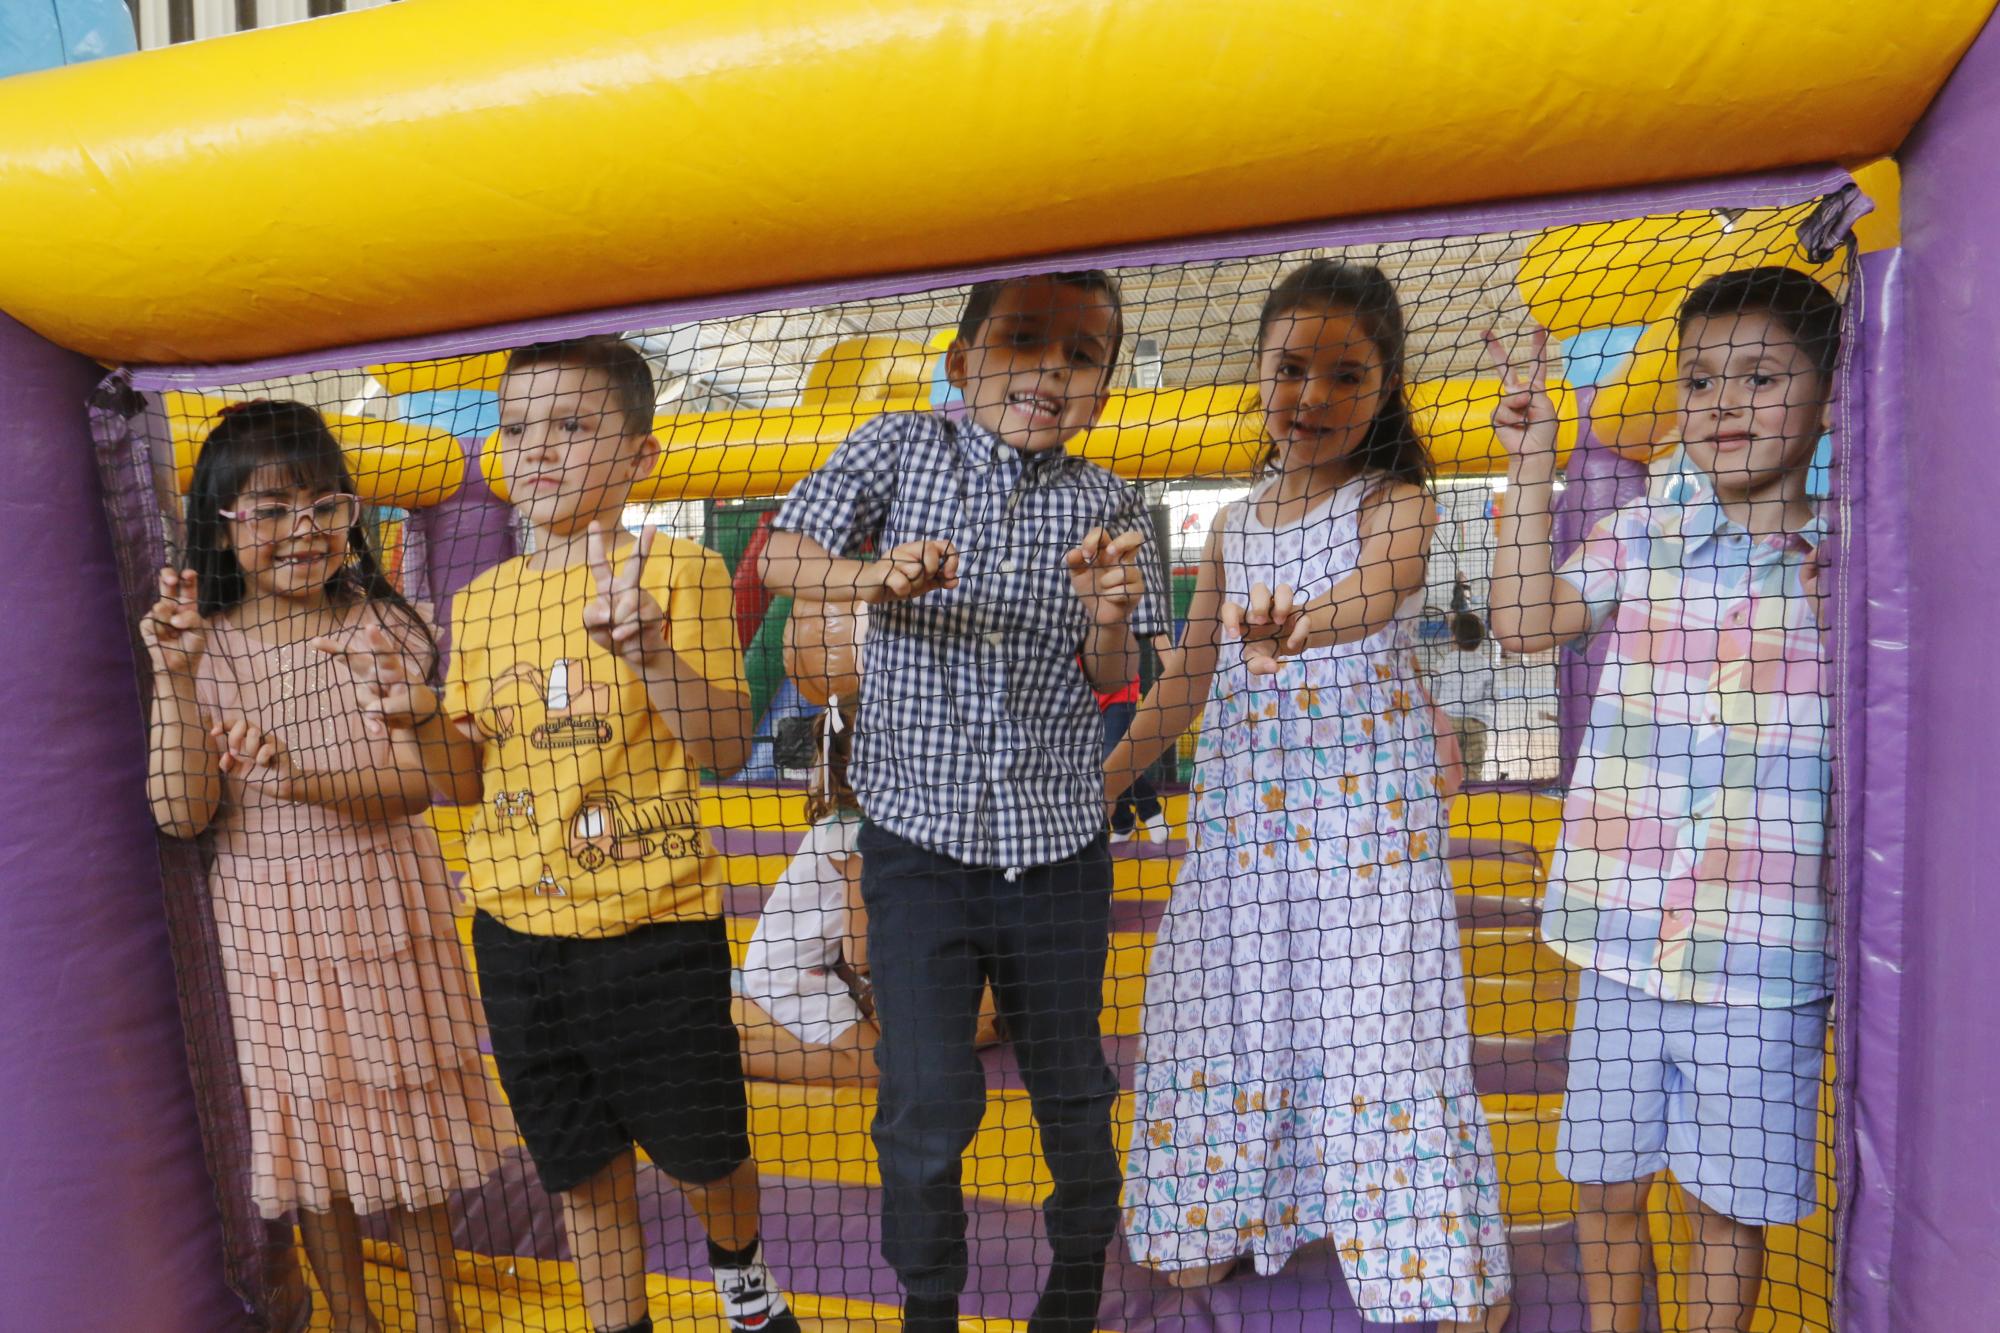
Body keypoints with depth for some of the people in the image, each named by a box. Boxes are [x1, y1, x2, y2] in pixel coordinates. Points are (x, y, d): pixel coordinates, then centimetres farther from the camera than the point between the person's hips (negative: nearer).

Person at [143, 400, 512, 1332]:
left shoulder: (382, 629, -6)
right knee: (309, 1114, 14)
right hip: (272, 924, 0)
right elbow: (180, 814, -12)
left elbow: (415, 780, -13)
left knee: (410, 1106, 13)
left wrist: (308, 782, -30)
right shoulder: (207, 648, -6)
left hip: (387, 908, 0)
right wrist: (174, 679, -22)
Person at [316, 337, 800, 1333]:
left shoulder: (678, 572, -9)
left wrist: (652, 652, -32)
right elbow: (469, 780, 11)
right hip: (517, 926, 4)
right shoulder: (479, 603, 6)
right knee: (580, 1167, 17)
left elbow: (726, 749, -17)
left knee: (700, 1152, 13)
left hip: (655, 922, -4)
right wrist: (420, 718, -9)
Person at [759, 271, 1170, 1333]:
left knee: (1071, 1084, 15)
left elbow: (1116, 682, 0)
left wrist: (1110, 618, -22)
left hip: (1056, 843, 2)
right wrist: (876, 577, -21)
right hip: (918, 835, -1)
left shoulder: (1107, 505, 3)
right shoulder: (900, 448, 0)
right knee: (928, 1095, 1)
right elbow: (781, 558, -1)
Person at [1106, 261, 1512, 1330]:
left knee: (1373, 1014, -2)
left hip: (1365, 800, -5)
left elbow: (1376, 590, -30)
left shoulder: (1395, 501, -6)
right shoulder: (1233, 526, 9)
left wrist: (1299, 629, -53)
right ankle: (1220, 1221, 34)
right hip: (1242, 801, 5)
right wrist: (1100, 780, 11)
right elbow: (1187, 676, 13)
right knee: (1232, 1002, 12)